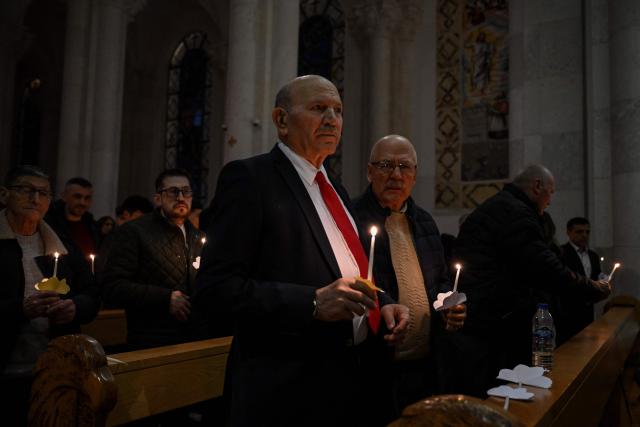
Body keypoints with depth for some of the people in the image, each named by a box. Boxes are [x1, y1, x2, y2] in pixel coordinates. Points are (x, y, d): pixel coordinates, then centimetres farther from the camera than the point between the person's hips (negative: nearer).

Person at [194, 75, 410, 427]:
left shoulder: (336, 190, 15)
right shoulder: (248, 177, -11)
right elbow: (215, 287, -18)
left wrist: (381, 304, 2)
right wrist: (313, 302, -25)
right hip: (291, 389, -8)